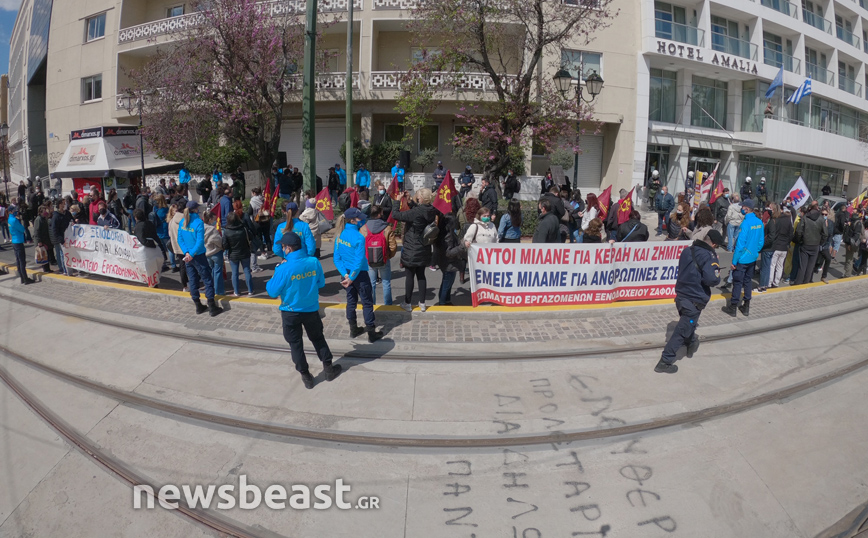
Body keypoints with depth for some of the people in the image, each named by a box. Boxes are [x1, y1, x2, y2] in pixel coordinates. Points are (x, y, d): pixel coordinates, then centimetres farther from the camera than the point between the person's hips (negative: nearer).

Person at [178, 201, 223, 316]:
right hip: (198, 256, -6)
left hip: (187, 256, 6)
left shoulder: (182, 222, 2)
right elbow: (200, 242, -21)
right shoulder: (198, 222, -16)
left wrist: (186, 252, -7)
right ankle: (212, 308, 2)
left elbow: (180, 239, 0)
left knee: (193, 281, 13)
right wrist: (192, 254, -14)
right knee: (207, 280, 1)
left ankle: (198, 306, 21)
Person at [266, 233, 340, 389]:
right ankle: (328, 368, 32)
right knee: (318, 338, 23)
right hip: (312, 310, 3)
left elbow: (273, 292, -13)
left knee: (295, 343, 15)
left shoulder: (284, 268, -24)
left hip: (290, 312, -3)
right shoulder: (314, 262, -13)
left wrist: (270, 282, 4)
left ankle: (306, 376, 24)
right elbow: (321, 283, 2)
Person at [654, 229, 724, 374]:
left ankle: (692, 345, 54)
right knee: (682, 331, -1)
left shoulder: (687, 250, 4)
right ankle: (665, 362, 1)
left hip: (681, 296, 8)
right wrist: (717, 275, -6)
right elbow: (712, 279, -28)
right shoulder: (709, 256, -19)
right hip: (694, 300, -7)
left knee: (687, 325, 30)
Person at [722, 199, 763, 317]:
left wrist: (734, 261, -16)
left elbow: (740, 244, -21)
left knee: (737, 282, 2)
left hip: (742, 259, -7)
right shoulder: (759, 222, 2)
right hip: (753, 258, 7)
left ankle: (733, 308, 10)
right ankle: (746, 307, 24)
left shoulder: (745, 223, -21)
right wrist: (756, 252, 21)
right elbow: (761, 241, 9)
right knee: (748, 281, 16)